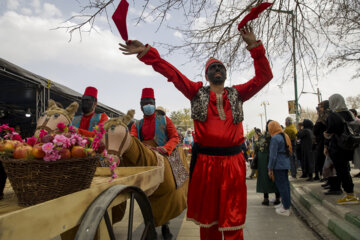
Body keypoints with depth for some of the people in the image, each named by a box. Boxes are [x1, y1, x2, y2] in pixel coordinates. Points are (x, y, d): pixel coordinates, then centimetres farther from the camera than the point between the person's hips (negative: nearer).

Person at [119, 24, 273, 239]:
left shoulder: (238, 93, 12)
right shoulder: (197, 92, 8)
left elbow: (264, 76, 7)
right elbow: (172, 73, 1)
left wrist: (255, 46, -3)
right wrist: (147, 52, -6)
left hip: (233, 161, 1)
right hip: (205, 160, 0)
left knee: (233, 221, 5)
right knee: (207, 217, 13)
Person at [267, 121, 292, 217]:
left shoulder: (275, 138, -16)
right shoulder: (285, 136, 12)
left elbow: (273, 155, -16)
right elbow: (289, 151, 17)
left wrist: (270, 169, -11)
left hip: (278, 166, -9)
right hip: (286, 164, 9)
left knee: (281, 185, -4)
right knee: (285, 184, 16)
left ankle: (286, 209, 1)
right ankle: (285, 203, 28)